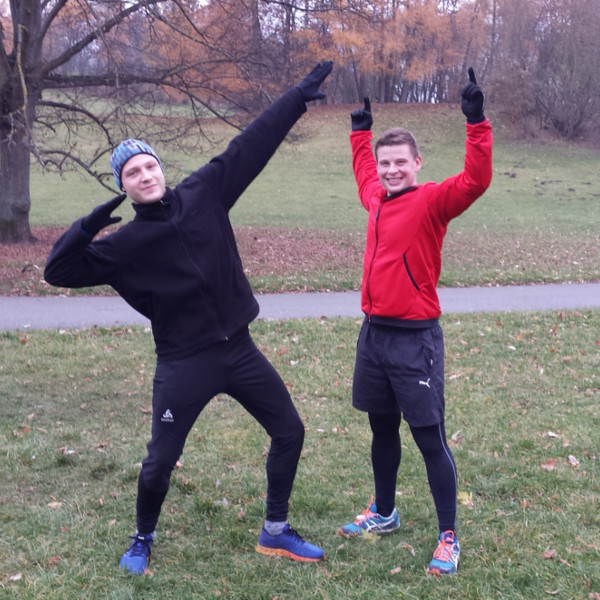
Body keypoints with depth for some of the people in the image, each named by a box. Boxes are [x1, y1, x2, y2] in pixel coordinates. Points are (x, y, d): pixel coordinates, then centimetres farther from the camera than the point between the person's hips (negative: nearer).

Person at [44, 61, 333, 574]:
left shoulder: (204, 194, -2)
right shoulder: (125, 243, -7)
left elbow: (253, 144, 1)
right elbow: (59, 272, -9)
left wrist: (300, 96, 2)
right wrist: (87, 228, -25)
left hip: (239, 349, 4)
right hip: (183, 364, -4)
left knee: (289, 433, 10)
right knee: (160, 461, 2)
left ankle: (275, 533, 29)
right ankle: (143, 540, 32)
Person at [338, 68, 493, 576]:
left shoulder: (431, 201, -10)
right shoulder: (376, 197, 9)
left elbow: (475, 180, -28)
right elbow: (363, 170, 34)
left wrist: (476, 123, -34)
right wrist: (361, 131, 40)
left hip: (415, 339, -7)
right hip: (374, 333, 7)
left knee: (430, 438, -1)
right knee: (382, 428, 19)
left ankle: (449, 538, 10)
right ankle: (384, 513, 36)